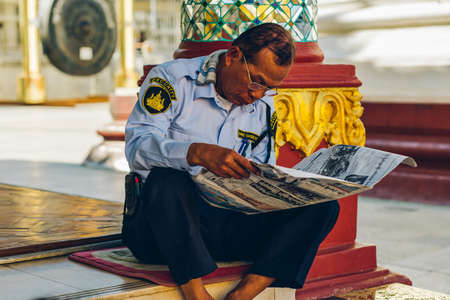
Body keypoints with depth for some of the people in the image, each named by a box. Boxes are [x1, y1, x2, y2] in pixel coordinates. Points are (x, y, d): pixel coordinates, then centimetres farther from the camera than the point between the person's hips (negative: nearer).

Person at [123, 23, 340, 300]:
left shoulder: (264, 108, 13)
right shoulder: (173, 79, -3)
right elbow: (137, 145, -17)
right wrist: (200, 153, -34)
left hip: (230, 221, 5)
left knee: (323, 205, -12)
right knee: (167, 179, -39)